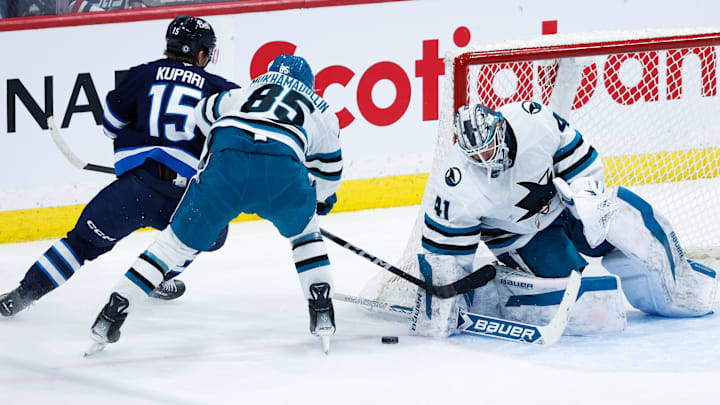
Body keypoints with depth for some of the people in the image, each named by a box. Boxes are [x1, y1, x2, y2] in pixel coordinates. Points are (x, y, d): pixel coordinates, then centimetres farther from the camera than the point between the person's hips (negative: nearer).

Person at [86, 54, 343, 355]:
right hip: (282, 169, -1)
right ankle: (323, 316, 20)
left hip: (226, 161, 1)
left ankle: (112, 313, 9)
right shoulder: (321, 111, 34)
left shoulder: (250, 91, 36)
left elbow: (204, 113, 46)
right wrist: (322, 200, 62)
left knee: (179, 240, 13)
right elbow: (330, 168, 42)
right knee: (304, 233, 30)